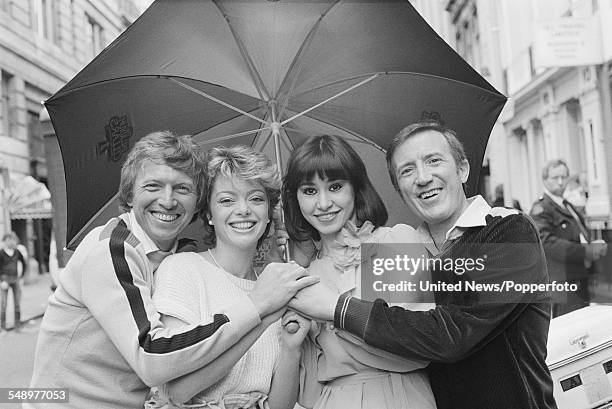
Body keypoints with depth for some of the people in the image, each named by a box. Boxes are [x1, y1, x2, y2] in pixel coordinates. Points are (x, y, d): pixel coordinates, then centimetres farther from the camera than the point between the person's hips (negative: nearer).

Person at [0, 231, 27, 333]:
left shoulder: (17, 252, 5)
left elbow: (24, 264, 18)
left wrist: (20, 276, 13)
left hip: (16, 280, 4)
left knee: (17, 304, 4)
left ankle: (18, 325, 13)